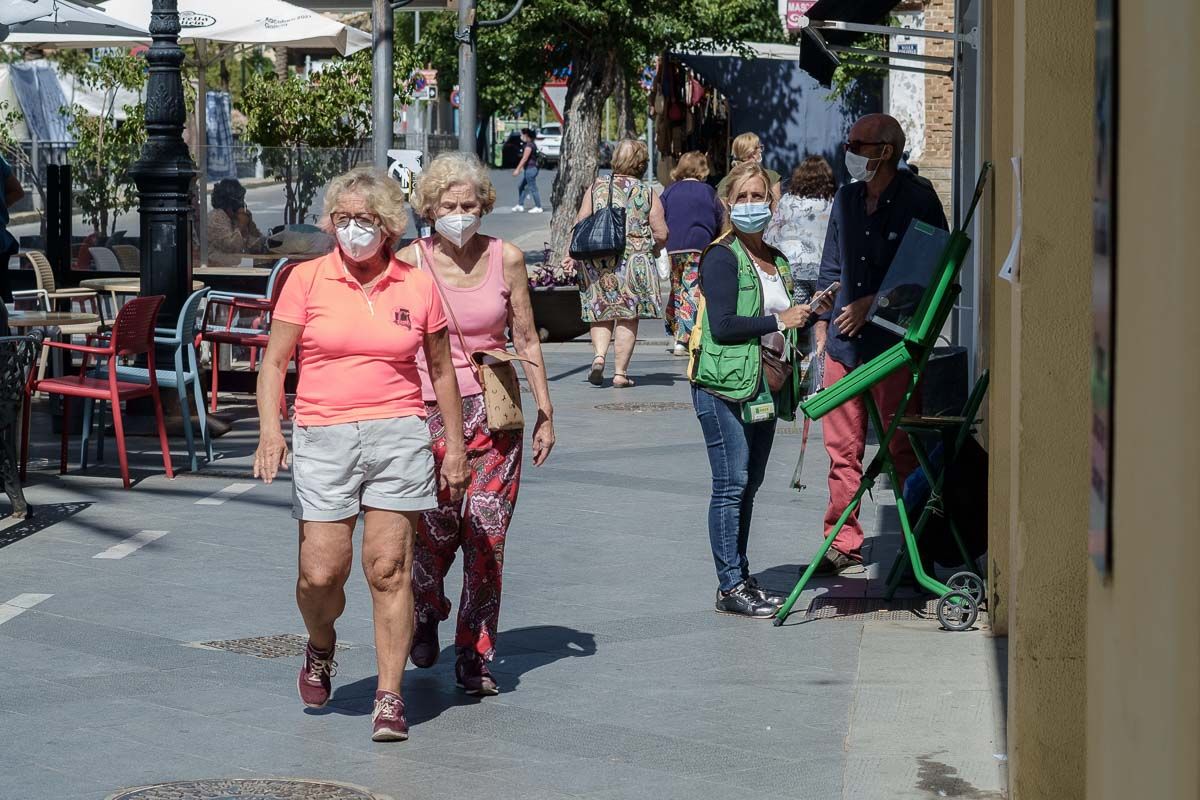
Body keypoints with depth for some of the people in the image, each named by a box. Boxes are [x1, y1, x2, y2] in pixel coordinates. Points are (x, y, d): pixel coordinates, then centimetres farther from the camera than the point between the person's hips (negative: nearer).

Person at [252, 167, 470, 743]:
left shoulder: (417, 286, 5)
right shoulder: (307, 280, 1)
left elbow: (441, 370, 16)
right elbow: (275, 361, 2)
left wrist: (455, 444, 14)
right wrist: (270, 429, -12)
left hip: (398, 436, 0)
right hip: (323, 438, 0)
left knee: (389, 569, -5)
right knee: (321, 573, -4)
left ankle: (389, 697, 2)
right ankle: (321, 647, 29)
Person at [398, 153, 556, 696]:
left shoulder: (506, 258, 3)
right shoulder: (411, 262, -2)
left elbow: (527, 340, 10)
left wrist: (545, 414, 9)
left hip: (494, 412, 1)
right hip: (431, 411, -1)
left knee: (487, 536, -4)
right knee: (434, 530, -3)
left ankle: (475, 656, 8)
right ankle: (426, 613, 30)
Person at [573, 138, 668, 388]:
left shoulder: (597, 187, 4)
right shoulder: (648, 193, 0)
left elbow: (580, 224, 1)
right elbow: (661, 234, -2)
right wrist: (653, 250, 19)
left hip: (597, 261, 2)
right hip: (635, 261, -2)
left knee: (601, 313, 14)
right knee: (628, 316, 5)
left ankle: (599, 355, -8)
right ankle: (621, 372, 5)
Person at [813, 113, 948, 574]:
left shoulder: (917, 199, -6)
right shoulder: (847, 199, 13)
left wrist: (873, 303, -10)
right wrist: (822, 324, 12)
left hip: (895, 341, -6)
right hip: (845, 341, 6)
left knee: (903, 449, -2)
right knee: (842, 447, 8)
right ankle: (843, 546, 16)